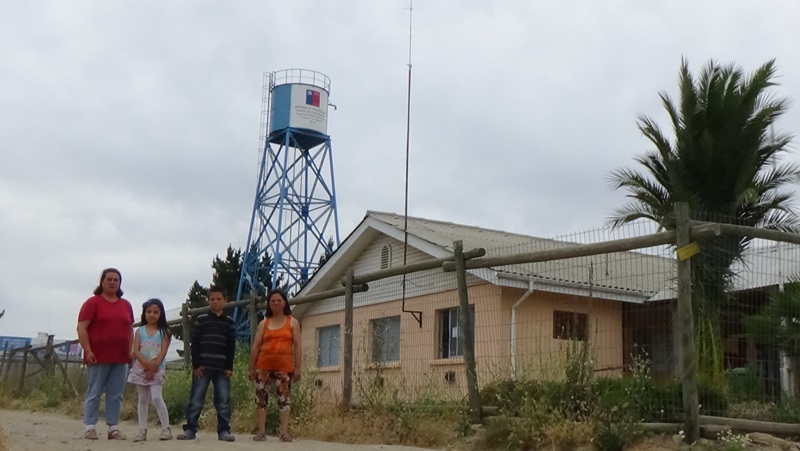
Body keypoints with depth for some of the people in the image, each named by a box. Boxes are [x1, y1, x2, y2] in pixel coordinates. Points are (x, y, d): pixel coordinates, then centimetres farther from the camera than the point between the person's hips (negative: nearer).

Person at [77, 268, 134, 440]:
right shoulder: (92, 302, 0)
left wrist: (131, 350, 11)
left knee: (116, 395, 4)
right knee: (94, 393, -1)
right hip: (98, 357, -4)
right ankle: (90, 428, 2)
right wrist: (88, 350, -13)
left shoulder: (126, 305, 16)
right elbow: (81, 328, -5)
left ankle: (113, 428, 8)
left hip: (120, 358, 5)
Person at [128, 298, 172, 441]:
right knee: (142, 399, 7)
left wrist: (154, 367, -15)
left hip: (157, 369, -3)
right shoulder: (140, 331, 8)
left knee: (156, 397, -16)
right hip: (141, 368, 3)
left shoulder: (164, 331, 2)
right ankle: (142, 430, 11)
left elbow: (163, 352, -5)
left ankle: (166, 428, -10)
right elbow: (136, 351, -2)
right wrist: (147, 363, -17)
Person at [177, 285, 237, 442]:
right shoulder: (201, 320, 5)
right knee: (196, 400, -1)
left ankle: (224, 430, 5)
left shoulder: (229, 322, 8)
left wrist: (229, 367, -1)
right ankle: (190, 429, 3)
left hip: (222, 367, 1)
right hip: (202, 366, -1)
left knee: (223, 401, 1)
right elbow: (194, 343, 2)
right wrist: (196, 364, -6)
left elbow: (231, 346, 6)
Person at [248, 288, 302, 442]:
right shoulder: (263, 323, 11)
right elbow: (256, 346, 8)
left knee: (284, 399, -4)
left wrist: (297, 367, -4)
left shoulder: (292, 322, 8)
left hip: (284, 367, -1)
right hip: (264, 366, 2)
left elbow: (298, 346, 4)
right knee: (261, 398, -1)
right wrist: (252, 368, 3)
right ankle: (261, 432, 3)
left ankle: (284, 432, -5)